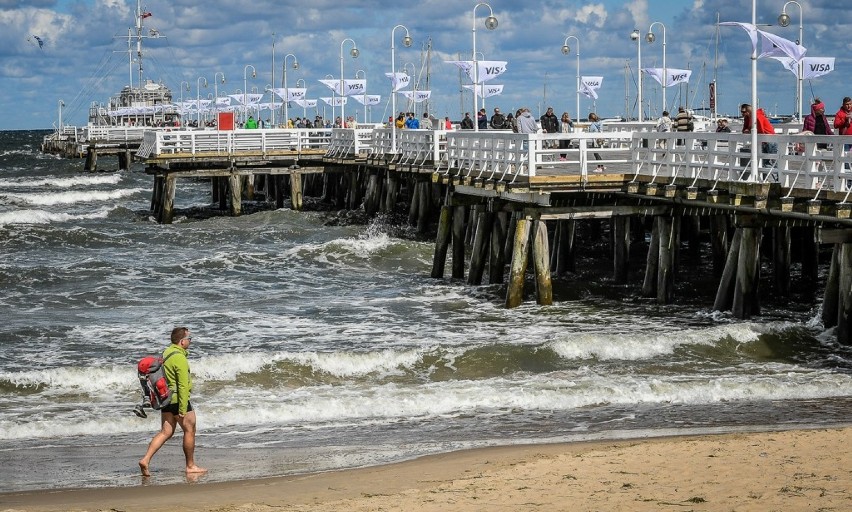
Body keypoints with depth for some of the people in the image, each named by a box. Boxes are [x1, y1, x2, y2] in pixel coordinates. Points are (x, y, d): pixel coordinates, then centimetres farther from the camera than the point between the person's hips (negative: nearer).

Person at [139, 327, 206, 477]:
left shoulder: (166, 353, 11)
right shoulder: (180, 358, -19)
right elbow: (183, 385, -22)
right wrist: (183, 409, -22)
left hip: (166, 398, 9)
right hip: (179, 399, -8)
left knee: (165, 432, 9)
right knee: (189, 431, 6)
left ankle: (146, 459, -5)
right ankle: (190, 466, 14)